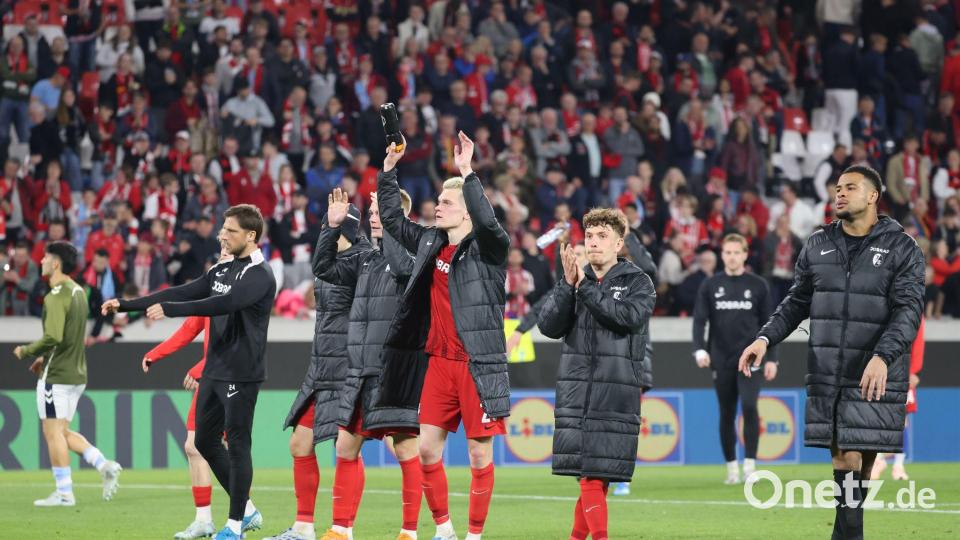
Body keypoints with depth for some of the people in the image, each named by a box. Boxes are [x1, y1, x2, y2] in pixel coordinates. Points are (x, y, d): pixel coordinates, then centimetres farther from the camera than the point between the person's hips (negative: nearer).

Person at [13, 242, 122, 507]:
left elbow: (53, 337, -25)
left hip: (56, 374, -9)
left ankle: (64, 493, -1)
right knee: (62, 432, 16)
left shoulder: (56, 296, -17)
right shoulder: (78, 291, 12)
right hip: (76, 372, 9)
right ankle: (104, 464, 3)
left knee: (53, 432, -2)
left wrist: (26, 351, -10)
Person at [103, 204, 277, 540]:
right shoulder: (222, 271, 13)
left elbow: (224, 304, -28)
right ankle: (247, 511, 21)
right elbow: (183, 293, 10)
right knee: (205, 442, 11)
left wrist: (169, 310, -33)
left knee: (237, 446, -4)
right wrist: (125, 305, 4)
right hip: (214, 371, 9)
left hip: (241, 374, -9)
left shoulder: (259, 275, -13)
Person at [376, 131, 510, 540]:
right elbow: (392, 219, 22)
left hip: (477, 365, -6)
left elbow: (487, 221, -29)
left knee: (480, 454, -1)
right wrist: (389, 170, 14)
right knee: (428, 449, 4)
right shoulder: (430, 244, 11)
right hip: (437, 363, 6)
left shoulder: (487, 248, -7)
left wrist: (467, 174, -32)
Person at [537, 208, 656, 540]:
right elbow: (548, 326, 2)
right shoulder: (575, 278, 12)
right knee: (588, 475, -2)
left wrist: (585, 289, -14)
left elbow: (630, 316, -17)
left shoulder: (638, 282, 3)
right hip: (576, 388, 3)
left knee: (597, 473, -5)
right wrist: (568, 284, -10)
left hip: (617, 392, -3)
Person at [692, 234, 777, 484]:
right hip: (721, 358, 2)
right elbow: (699, 320, 1)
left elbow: (767, 324, 6)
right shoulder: (710, 285, 6)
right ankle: (732, 467, 13)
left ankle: (750, 463, -13)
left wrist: (770, 359, 2)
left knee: (749, 406, -17)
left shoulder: (758, 285, 4)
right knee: (726, 414, 5)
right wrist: (700, 349, -14)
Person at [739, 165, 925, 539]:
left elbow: (908, 309, -10)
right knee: (845, 458, -4)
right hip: (826, 375, 3)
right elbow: (797, 302, 19)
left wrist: (883, 357, -25)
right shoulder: (818, 244, 12)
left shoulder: (901, 248, 0)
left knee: (861, 458, -4)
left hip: (875, 378, -3)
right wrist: (766, 338, 3)